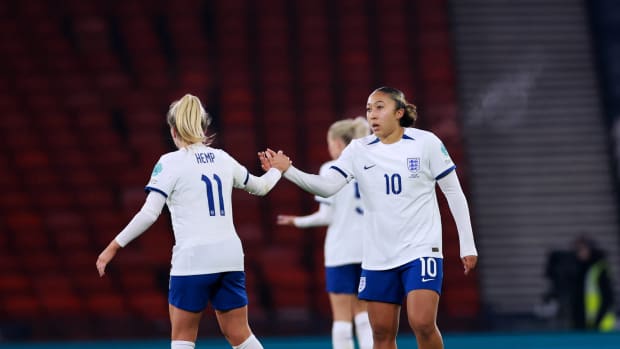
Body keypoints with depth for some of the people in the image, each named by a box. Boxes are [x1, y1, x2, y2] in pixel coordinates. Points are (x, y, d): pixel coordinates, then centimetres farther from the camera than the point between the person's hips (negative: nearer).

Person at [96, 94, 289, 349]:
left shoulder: (171, 162, -5)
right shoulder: (222, 158, 11)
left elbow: (148, 214, -12)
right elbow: (260, 187, 29)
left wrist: (115, 246, -7)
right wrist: (277, 170, 50)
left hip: (193, 258, -5)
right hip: (230, 257, 5)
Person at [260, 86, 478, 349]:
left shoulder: (425, 143, -4)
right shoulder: (359, 150, 3)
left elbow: (454, 193, 0)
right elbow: (327, 186, -8)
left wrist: (467, 246, -2)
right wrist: (287, 170, -22)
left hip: (421, 249, -4)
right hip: (378, 256, 4)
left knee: (422, 323, -19)